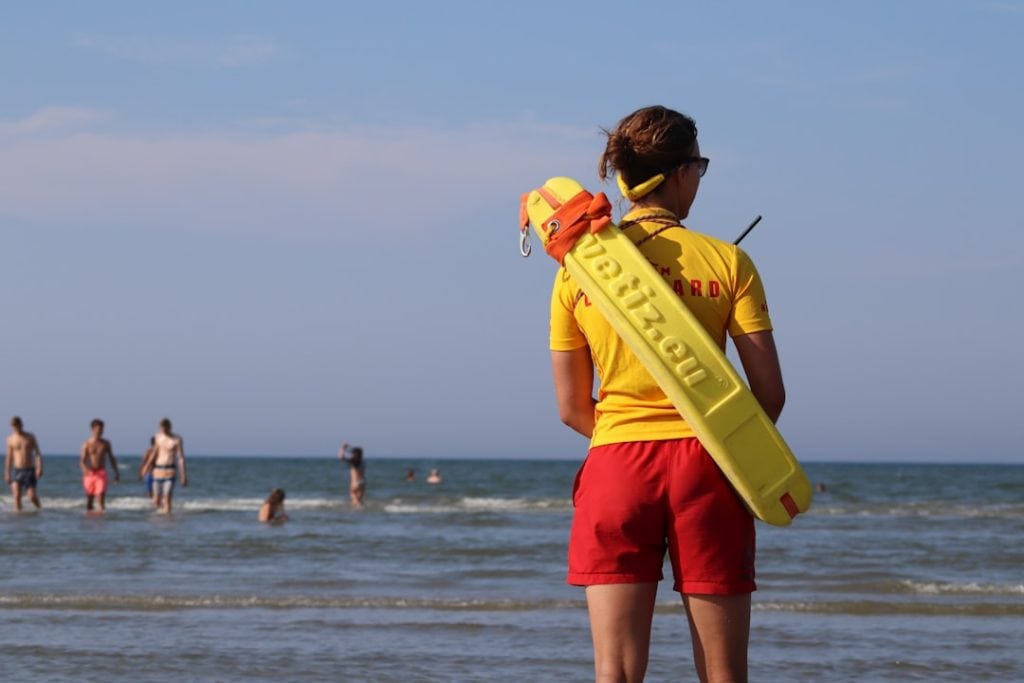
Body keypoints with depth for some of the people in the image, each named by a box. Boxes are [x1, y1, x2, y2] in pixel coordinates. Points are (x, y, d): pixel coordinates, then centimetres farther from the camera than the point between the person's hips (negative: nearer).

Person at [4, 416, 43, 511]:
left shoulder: (30, 437, 4)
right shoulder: (11, 439, 6)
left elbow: (38, 453, 2)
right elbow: (9, 457, 11)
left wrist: (39, 468, -12)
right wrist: (6, 474, 8)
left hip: (29, 471, -1)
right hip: (16, 470, 1)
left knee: (32, 496, -8)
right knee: (17, 496, -12)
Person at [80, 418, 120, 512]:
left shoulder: (105, 444, 7)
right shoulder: (87, 444, 0)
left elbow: (112, 459, 14)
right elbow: (82, 459, -7)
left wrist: (116, 472, 12)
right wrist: (85, 469, -28)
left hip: (101, 473, 0)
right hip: (90, 473, 0)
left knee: (101, 494, -16)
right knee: (90, 496, 6)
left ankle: (102, 510, -20)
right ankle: (89, 511, 20)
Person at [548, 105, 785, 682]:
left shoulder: (578, 267, 4)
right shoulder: (727, 262, -2)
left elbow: (572, 408, 7)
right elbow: (770, 392, -3)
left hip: (616, 465, 2)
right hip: (704, 463, -1)